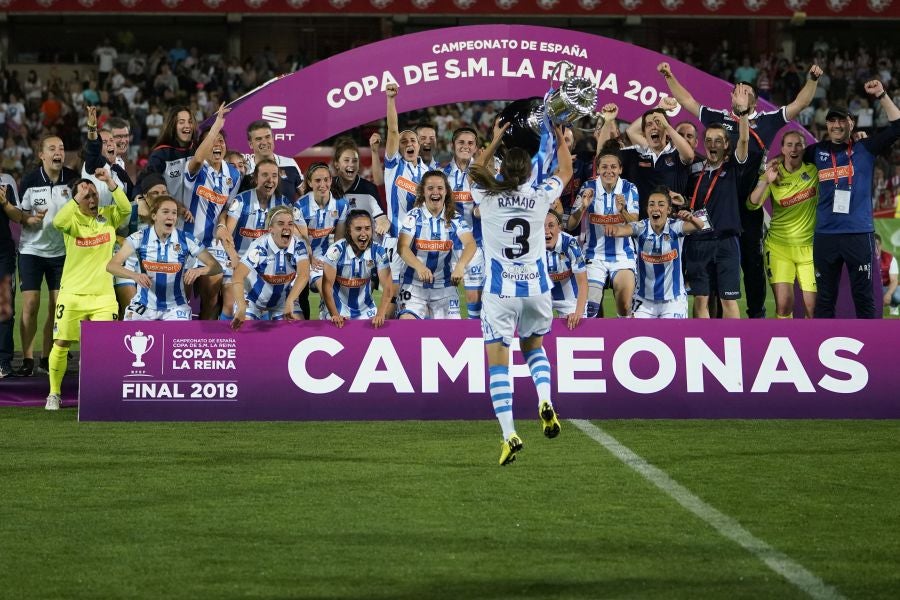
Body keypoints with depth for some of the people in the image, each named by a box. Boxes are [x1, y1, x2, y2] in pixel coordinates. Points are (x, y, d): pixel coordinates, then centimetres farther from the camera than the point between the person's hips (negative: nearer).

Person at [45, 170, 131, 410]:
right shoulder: (72, 219, -4)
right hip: (72, 293, -1)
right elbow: (58, 222, -27)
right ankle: (54, 393, 14)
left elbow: (126, 209, -18)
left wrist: (110, 183, -27)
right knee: (61, 343, -1)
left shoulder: (109, 216, 2)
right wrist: (77, 198, -32)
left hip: (103, 295, 1)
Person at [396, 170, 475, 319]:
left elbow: (470, 243, -16)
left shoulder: (455, 219, -1)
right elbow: (402, 247, -17)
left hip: (445, 286, 2)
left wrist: (460, 266, -37)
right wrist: (419, 267, -37)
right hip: (414, 283, -2)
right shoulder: (414, 216, -5)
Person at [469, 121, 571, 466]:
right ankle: (545, 401, -1)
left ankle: (509, 434, -13)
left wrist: (495, 140, 26)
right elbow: (565, 170, 16)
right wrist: (560, 138, 28)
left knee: (498, 361, -1)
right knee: (534, 346, 25)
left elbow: (477, 172, 18)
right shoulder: (540, 197, -5)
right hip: (536, 287, 2)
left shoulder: (487, 198, -7)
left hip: (500, 292, -2)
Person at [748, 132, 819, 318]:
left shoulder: (814, 171, -2)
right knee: (783, 303, -12)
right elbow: (752, 205, -13)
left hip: (808, 247, 1)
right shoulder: (774, 174, -4)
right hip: (779, 246, -1)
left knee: (812, 306, -2)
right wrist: (766, 181, -29)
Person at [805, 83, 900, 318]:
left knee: (863, 296, 1)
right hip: (825, 235, 2)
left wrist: (881, 95, -9)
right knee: (825, 298, 7)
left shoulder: (865, 148, 4)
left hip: (859, 234, -2)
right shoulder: (818, 151, 11)